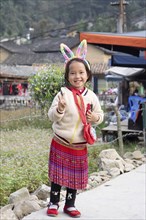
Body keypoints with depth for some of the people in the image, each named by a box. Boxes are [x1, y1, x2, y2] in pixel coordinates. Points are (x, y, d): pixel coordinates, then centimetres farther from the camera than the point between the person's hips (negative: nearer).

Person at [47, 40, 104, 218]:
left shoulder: (91, 96, -2)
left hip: (79, 146, 3)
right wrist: (59, 109, -34)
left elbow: (100, 114, 11)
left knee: (75, 177, 12)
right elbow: (52, 116, -14)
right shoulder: (63, 93, -13)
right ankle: (53, 203, 23)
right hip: (61, 143, -3)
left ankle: (70, 205, 27)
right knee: (58, 175, 7)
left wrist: (95, 118, -12)